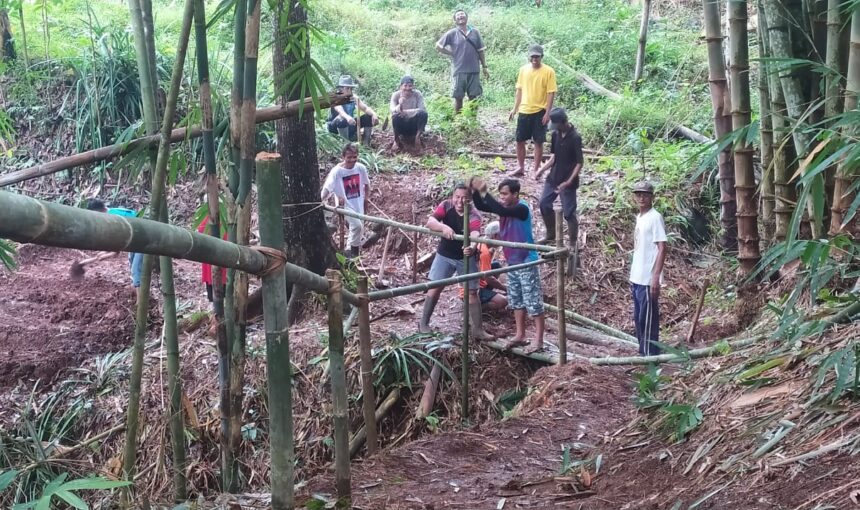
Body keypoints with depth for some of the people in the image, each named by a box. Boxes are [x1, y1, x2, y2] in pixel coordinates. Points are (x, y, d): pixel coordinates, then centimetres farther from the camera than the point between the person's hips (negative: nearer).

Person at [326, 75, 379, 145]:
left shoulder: (354, 98, -2)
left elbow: (365, 108, -11)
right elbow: (340, 110, -39)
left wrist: (374, 114, -34)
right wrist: (347, 117, -60)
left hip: (350, 126, 6)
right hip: (335, 126, -6)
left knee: (369, 117, -8)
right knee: (342, 119, -38)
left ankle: (366, 145, -4)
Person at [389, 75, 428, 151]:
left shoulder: (417, 94, -10)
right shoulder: (396, 95, -11)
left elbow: (422, 109, -21)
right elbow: (392, 110, -25)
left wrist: (406, 111, -32)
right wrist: (399, 106, -48)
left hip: (414, 125, 0)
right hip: (401, 126, 0)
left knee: (423, 113, -27)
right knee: (395, 116, -31)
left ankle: (417, 136, -13)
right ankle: (396, 140, -11)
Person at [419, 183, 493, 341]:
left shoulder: (474, 215, -22)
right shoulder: (446, 206, -15)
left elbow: (475, 234, -41)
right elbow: (430, 222, -28)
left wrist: (472, 248, -64)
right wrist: (444, 227, -49)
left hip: (465, 257, -1)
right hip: (444, 255, 1)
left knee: (472, 292, 1)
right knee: (435, 288, 4)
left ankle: (477, 329, 10)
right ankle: (423, 323, 18)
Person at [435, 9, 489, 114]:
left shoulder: (475, 32, 7)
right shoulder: (452, 34, -1)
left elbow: (480, 51, 11)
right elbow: (438, 46, 2)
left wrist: (484, 67, 9)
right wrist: (451, 53, -3)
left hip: (474, 70, 2)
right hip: (459, 71, -2)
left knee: (474, 97, 5)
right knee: (458, 97, 2)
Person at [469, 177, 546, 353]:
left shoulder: (522, 208, -21)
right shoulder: (505, 207, 2)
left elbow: (502, 211, -38)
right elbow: (481, 206, -2)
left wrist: (484, 192, -38)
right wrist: (474, 191, -20)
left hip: (526, 263, -9)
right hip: (512, 263, 9)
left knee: (533, 302, -1)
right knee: (516, 301, 16)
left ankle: (538, 340, 5)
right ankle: (520, 336, 27)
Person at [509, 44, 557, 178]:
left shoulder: (548, 71, -9)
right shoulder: (523, 69, 4)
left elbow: (551, 93, -9)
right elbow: (519, 90, 11)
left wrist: (547, 112, -13)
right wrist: (515, 109, 9)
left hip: (540, 112, -4)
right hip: (524, 111, 4)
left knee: (538, 142, 3)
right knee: (520, 140, 8)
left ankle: (536, 170, 14)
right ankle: (520, 168, 23)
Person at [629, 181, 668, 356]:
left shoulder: (655, 217, -11)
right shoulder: (640, 217, 14)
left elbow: (662, 248, -16)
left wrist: (656, 277, -21)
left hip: (648, 280, -9)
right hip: (637, 278, 9)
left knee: (648, 320, -5)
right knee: (639, 320, 13)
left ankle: (651, 357, 0)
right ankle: (643, 353, 20)